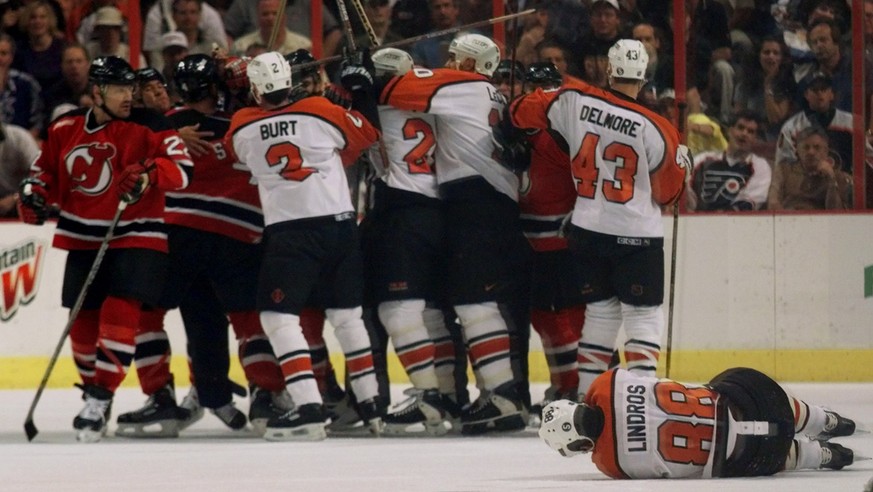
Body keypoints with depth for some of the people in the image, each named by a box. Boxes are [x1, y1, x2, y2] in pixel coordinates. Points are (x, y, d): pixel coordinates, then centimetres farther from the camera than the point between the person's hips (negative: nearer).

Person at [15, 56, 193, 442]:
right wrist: (33, 195, -3)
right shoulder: (65, 129, 2)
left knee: (120, 310, -19)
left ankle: (99, 402, -18)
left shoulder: (146, 127, -11)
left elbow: (182, 168, -20)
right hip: (83, 238, 5)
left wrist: (149, 174, -38)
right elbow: (46, 169, 17)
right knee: (83, 319, 8)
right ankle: (92, 388, 32)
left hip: (136, 236, -5)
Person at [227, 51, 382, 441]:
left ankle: (308, 408, -18)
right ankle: (371, 404, 21)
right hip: (339, 224, 3)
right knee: (347, 314, 17)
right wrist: (364, 90, 27)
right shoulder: (322, 112, -1)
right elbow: (367, 134, 14)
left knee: (278, 317, -2)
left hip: (288, 231, -3)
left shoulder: (242, 128, -1)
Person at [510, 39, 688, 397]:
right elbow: (668, 192, -2)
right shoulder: (654, 129, -13)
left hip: (587, 231, 4)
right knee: (644, 316, 1)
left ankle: (586, 394, 16)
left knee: (600, 313, 16)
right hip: (636, 234, -4)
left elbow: (522, 112, 6)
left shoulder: (575, 102, -6)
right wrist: (681, 163, 17)